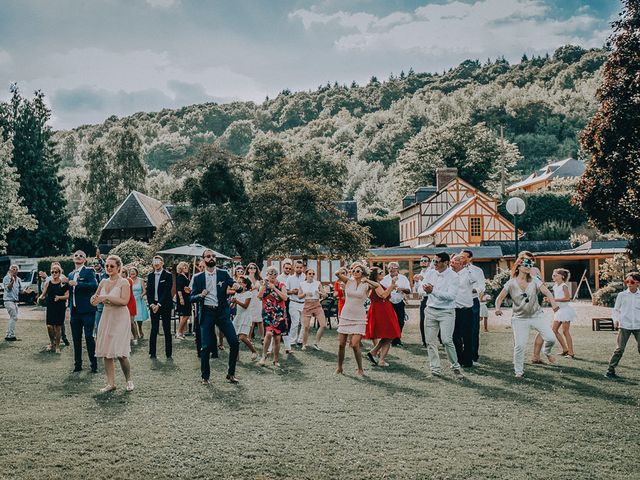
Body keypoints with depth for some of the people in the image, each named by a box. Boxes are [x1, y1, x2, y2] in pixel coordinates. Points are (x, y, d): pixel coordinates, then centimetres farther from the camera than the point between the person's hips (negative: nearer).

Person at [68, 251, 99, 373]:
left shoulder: (89, 271, -4)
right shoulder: (71, 274, 17)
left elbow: (94, 285, -21)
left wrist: (77, 284, -23)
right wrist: (70, 306, 16)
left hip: (87, 310, -7)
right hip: (75, 311, 7)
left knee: (89, 336, -7)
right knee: (76, 338, 9)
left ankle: (94, 364, 1)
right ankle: (77, 364, 17)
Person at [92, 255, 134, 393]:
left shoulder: (124, 282, -7)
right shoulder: (103, 282, 11)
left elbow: (124, 301, -20)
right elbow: (94, 299, 22)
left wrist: (106, 298, -19)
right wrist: (96, 300, -2)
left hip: (120, 319, -6)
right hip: (106, 318, 6)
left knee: (120, 353, -9)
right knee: (106, 353, 4)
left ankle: (128, 380, 12)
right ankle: (111, 383, 12)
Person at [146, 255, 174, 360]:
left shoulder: (168, 275, -4)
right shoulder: (150, 276, 10)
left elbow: (167, 291, -9)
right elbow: (148, 291, 8)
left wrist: (159, 305, -14)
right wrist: (151, 304, -6)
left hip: (165, 305, -3)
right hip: (153, 305, 3)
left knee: (167, 330, 1)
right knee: (154, 330, 4)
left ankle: (168, 354, 4)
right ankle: (152, 353, 9)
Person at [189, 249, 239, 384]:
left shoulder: (224, 274, 7)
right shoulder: (198, 278, 6)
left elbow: (235, 288, 7)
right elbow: (192, 298, 6)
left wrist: (230, 290, -16)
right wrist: (201, 295, -15)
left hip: (222, 312, 1)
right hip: (206, 313, -1)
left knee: (234, 342, -7)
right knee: (206, 346, -3)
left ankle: (231, 374, 8)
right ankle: (205, 376, 14)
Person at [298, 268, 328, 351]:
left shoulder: (318, 283, 2)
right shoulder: (302, 284, 3)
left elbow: (325, 295, 3)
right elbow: (299, 296, 5)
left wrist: (320, 293, -18)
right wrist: (305, 294, -13)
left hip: (317, 306, 1)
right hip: (307, 306, -1)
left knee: (323, 325, -12)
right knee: (306, 327, -3)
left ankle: (316, 342, 6)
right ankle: (304, 345, 15)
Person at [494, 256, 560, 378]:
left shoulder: (534, 281, -2)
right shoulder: (511, 283, -4)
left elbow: (546, 291, -15)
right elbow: (500, 298, -6)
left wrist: (553, 303, -34)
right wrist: (497, 308, -28)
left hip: (537, 316, 1)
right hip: (519, 318, -1)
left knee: (551, 338, -8)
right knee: (519, 345, -8)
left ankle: (547, 352, 28)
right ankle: (519, 371, 9)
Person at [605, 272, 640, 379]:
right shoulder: (621, 295, 4)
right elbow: (616, 309, 11)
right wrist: (616, 319, -5)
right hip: (624, 326, -1)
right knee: (620, 349, -4)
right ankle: (611, 370, 1)